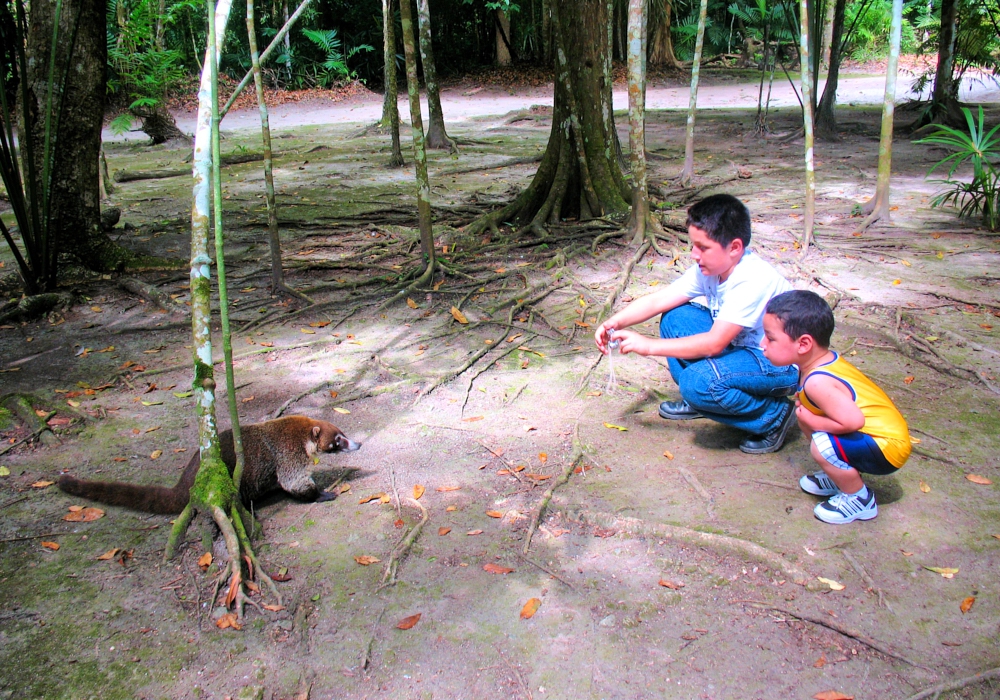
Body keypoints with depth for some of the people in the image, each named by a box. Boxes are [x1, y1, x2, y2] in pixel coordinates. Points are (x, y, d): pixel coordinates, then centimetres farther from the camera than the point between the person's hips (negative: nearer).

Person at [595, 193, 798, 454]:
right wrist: (614, 323, -23)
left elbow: (714, 343, -34)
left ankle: (774, 415, -7)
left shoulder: (754, 280, -30)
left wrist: (649, 345, -32)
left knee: (700, 380, -32)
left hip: (782, 364, -8)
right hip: (741, 345, 8)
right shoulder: (710, 266, -7)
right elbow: (658, 300, -8)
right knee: (675, 317, -4)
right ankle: (697, 400, 12)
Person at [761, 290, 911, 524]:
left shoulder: (817, 382, -30)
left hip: (887, 446, -10)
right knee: (804, 415, 11)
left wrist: (812, 421, -21)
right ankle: (842, 476, 25)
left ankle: (860, 500, -3)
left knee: (821, 446, -30)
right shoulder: (827, 359, 0)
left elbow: (853, 421, -37)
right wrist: (806, 413, -3)